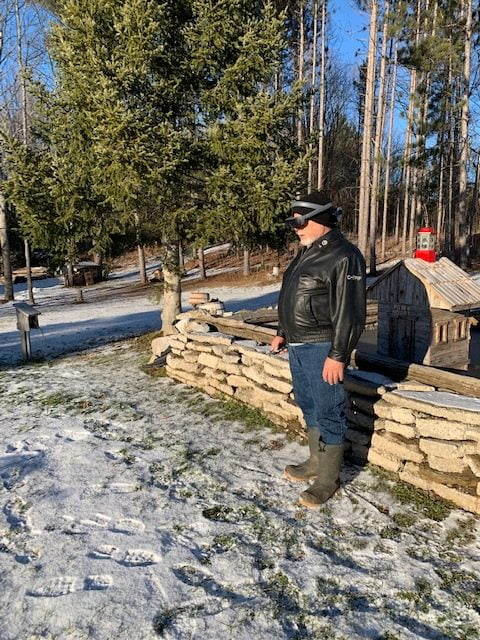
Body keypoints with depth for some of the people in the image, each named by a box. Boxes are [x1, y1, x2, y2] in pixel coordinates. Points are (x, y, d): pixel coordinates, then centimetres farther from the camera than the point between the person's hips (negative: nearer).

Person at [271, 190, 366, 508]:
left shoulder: (344, 257, -17)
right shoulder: (306, 252, 13)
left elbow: (349, 312, -20)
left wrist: (338, 355, -21)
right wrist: (283, 333, 20)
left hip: (322, 349, -9)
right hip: (298, 345, 10)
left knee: (328, 412, 1)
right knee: (308, 406, 19)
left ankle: (328, 478, 15)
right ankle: (316, 461, 35)